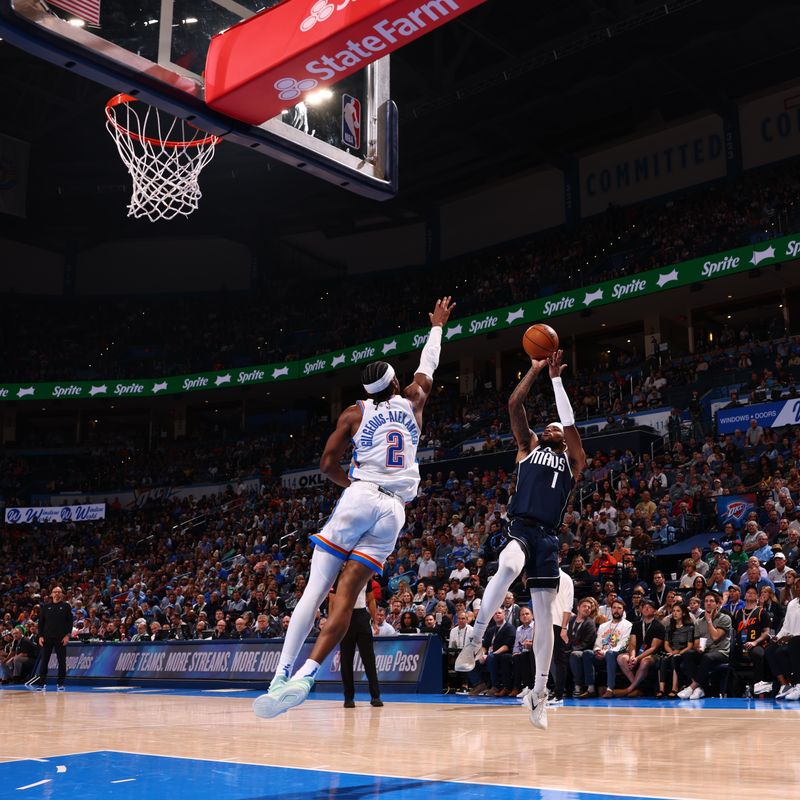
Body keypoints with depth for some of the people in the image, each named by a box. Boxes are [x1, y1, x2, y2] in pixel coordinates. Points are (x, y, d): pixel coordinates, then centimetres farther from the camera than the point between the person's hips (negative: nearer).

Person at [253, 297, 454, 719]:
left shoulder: (355, 412, 11)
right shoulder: (412, 401, 16)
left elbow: (328, 465, 6)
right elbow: (427, 366, 36)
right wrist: (437, 325, 51)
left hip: (359, 497, -2)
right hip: (394, 510, 2)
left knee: (315, 588, -3)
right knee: (346, 596, -3)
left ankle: (282, 674, -14)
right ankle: (306, 674, -18)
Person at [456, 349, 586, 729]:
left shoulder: (572, 460, 19)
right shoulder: (529, 448, 20)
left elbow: (570, 422, 6)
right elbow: (514, 405, 10)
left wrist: (556, 378, 7)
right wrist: (536, 369, 8)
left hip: (548, 537, 2)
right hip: (519, 527, -2)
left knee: (544, 614, 2)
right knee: (508, 565, -38)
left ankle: (539, 693, 12)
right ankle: (475, 640, -30)